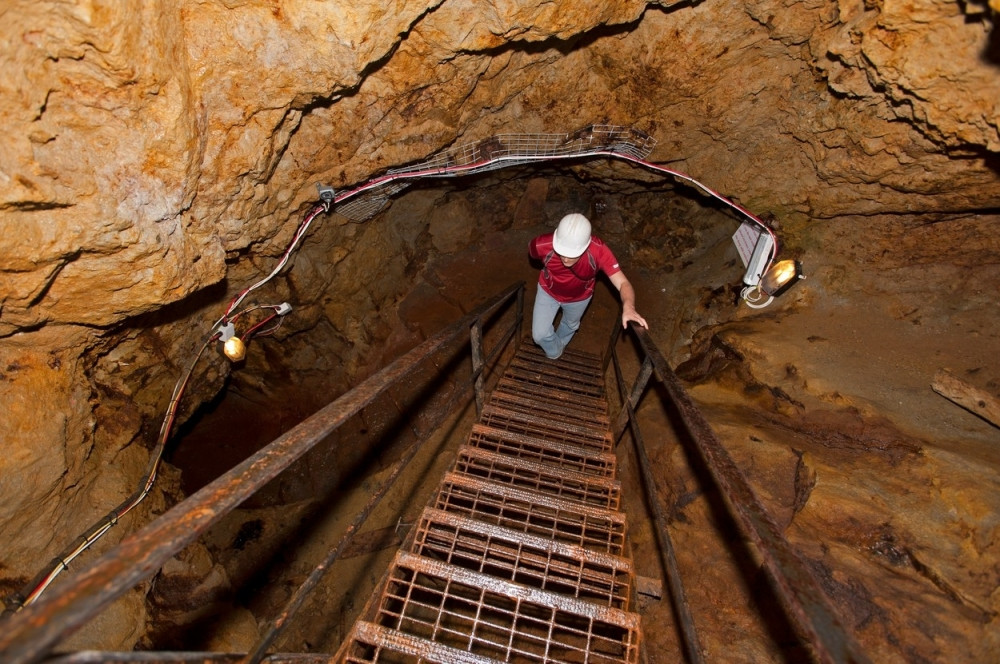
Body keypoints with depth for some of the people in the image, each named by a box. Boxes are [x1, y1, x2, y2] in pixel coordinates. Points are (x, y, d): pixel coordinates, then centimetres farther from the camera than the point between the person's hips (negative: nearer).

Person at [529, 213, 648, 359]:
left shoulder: (599, 251, -40)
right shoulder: (542, 245, -38)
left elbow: (622, 283, -42)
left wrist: (628, 307, -63)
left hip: (579, 296, 1)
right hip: (548, 291, 0)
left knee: (570, 325, 29)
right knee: (539, 335, 3)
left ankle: (559, 344, 64)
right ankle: (555, 352, 39)